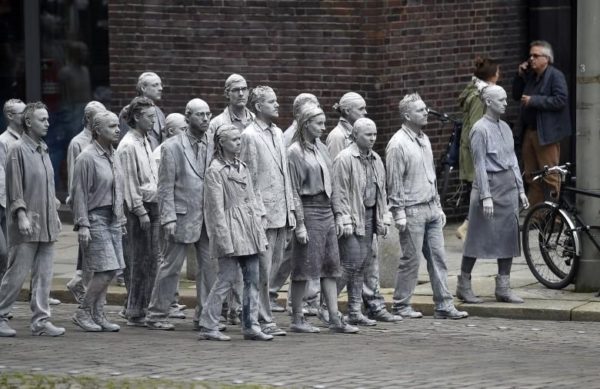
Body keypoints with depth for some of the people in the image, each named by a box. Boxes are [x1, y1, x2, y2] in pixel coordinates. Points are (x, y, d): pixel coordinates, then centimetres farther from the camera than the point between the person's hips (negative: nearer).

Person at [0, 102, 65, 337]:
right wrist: (21, 215, -19)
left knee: (44, 275, 5)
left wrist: (55, 215, 18)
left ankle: (41, 320, 6)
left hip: (47, 224, 7)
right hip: (27, 224, -7)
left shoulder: (43, 150, 14)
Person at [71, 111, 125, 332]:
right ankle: (82, 313, 0)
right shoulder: (87, 157, -12)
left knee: (109, 271, 6)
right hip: (95, 218, -8)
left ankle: (98, 315, 13)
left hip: (113, 219, 8)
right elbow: (80, 193, -13)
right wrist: (83, 224, -17)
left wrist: (121, 219, 19)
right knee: (105, 270, -13)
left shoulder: (112, 156, 13)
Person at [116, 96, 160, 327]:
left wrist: (155, 208, 15)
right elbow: (129, 182, -16)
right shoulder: (128, 146, -13)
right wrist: (140, 211, -18)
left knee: (151, 261, 11)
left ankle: (142, 309, 18)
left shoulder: (145, 142, 16)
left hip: (152, 206, 9)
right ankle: (135, 314, -2)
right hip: (139, 208, -9)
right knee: (141, 262, -6)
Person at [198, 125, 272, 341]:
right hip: (231, 228, -8)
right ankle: (208, 326, -1)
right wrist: (225, 240, -16)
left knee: (253, 280, 6)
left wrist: (260, 233, 14)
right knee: (226, 279, -7)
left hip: (250, 230, 8)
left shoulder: (242, 168, 15)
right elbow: (217, 208, -11)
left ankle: (251, 326, 11)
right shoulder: (215, 170, -8)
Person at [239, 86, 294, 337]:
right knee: (263, 267, -3)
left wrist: (290, 208, 15)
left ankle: (257, 312, 21)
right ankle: (264, 320, 2)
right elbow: (249, 178, -12)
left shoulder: (277, 133, 15)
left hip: (281, 212, 8)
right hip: (263, 212, -8)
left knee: (275, 263, 11)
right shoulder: (249, 136, -9)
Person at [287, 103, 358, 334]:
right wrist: (299, 224, -16)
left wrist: (333, 209, 11)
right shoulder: (295, 152, -9)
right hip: (309, 211, -8)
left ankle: (334, 319, 7)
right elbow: (294, 191, -12)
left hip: (326, 211, 8)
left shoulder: (321, 148, 13)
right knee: (304, 267, -3)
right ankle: (297, 319, 6)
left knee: (330, 266, 6)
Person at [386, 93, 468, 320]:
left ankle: (444, 305, 5)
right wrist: (399, 213, -15)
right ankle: (401, 304, 9)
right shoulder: (398, 144, -11)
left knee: (438, 258, 4)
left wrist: (438, 205, 20)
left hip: (431, 209, 8)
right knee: (411, 259, -3)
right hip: (412, 211, -8)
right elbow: (394, 182, -13)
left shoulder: (424, 140, 15)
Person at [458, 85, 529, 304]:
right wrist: (486, 196, -17)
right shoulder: (480, 129, -10)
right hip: (490, 184, -7)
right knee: (478, 237, -2)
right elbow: (480, 164, -13)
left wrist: (520, 189, 13)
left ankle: (503, 288, 10)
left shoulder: (505, 128, 13)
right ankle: (464, 285, 8)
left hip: (509, 186, 7)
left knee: (508, 237, 6)